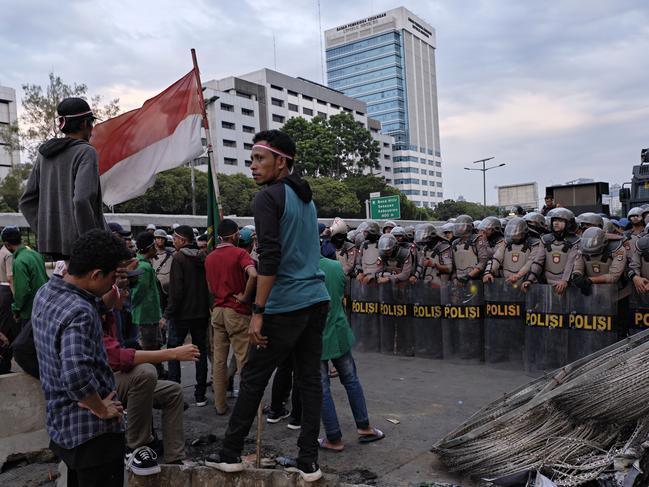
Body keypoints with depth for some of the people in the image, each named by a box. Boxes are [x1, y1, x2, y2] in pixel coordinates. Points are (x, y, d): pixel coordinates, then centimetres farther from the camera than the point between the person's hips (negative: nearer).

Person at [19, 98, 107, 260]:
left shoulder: (44, 154, 12)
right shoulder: (86, 152, -10)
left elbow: (26, 201, 14)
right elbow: (82, 200, -22)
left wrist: (43, 230, 15)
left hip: (50, 240, 7)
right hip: (77, 242, -7)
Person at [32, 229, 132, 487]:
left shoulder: (45, 292, 1)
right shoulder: (79, 312, -28)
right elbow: (75, 375, -40)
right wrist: (102, 409, -22)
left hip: (60, 424, 9)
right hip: (92, 431, -9)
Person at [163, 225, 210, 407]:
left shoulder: (179, 258, -11)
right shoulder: (203, 257, 7)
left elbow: (176, 290, -17)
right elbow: (210, 285, 11)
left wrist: (168, 314, -10)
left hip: (182, 313, -5)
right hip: (201, 313, 5)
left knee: (173, 350, 7)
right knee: (201, 351, 9)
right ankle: (200, 395, 11)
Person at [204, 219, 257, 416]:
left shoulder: (209, 258, 10)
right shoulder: (239, 253, -10)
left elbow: (210, 289, 15)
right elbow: (253, 274, -27)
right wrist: (245, 297, -16)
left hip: (217, 310, 6)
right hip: (237, 311, -6)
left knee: (218, 360, 9)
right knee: (243, 359, 1)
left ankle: (220, 404, 16)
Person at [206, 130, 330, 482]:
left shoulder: (268, 198, -9)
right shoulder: (306, 199, 17)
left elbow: (269, 259, -18)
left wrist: (257, 312, -16)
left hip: (286, 306, -8)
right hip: (317, 300, 8)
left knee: (253, 379, 5)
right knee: (310, 379, 9)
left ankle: (230, 454, 19)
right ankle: (308, 461, 14)